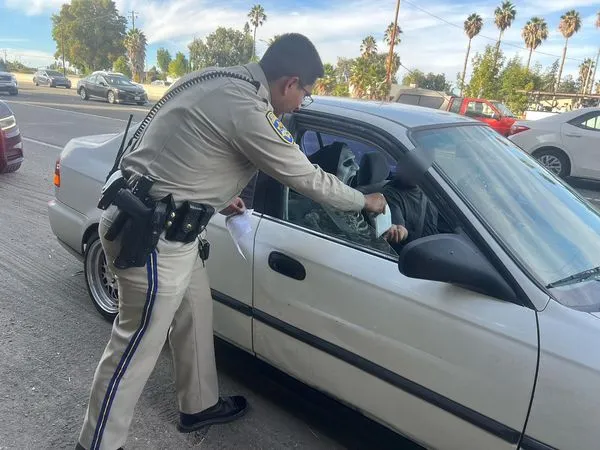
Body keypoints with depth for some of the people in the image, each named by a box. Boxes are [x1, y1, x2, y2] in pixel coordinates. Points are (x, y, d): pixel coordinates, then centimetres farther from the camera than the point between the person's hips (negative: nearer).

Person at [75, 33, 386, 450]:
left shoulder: (218, 81, 9)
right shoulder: (249, 111, -20)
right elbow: (309, 180, -12)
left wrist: (218, 198, 23)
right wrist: (366, 201, 5)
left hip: (147, 216, 10)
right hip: (153, 232, -10)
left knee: (195, 314, 21)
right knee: (138, 345, 5)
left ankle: (200, 406, 40)